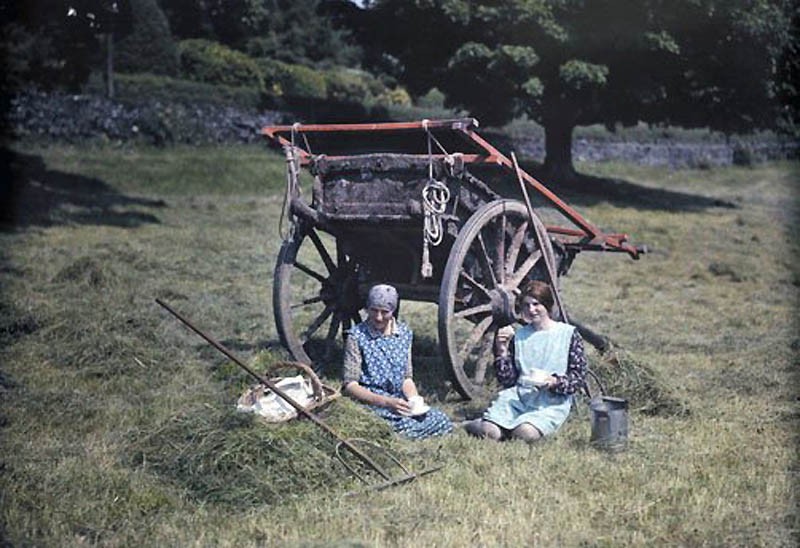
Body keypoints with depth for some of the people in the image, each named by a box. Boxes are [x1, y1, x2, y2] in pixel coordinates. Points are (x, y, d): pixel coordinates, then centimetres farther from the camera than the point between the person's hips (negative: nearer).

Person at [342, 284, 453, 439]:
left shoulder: (404, 333, 10)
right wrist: (386, 402, -23)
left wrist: (415, 399, -7)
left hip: (398, 401, 7)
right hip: (370, 402, -7)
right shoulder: (357, 336, -6)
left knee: (442, 421, -16)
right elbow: (350, 385, -11)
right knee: (408, 428, -33)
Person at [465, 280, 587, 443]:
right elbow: (507, 380, 10)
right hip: (518, 397, 2)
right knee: (490, 433, -24)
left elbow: (579, 377, 1)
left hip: (552, 402, -2)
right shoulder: (519, 336, 15)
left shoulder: (568, 334, 5)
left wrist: (555, 382, -18)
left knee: (525, 433, -32)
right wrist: (502, 352, -4)